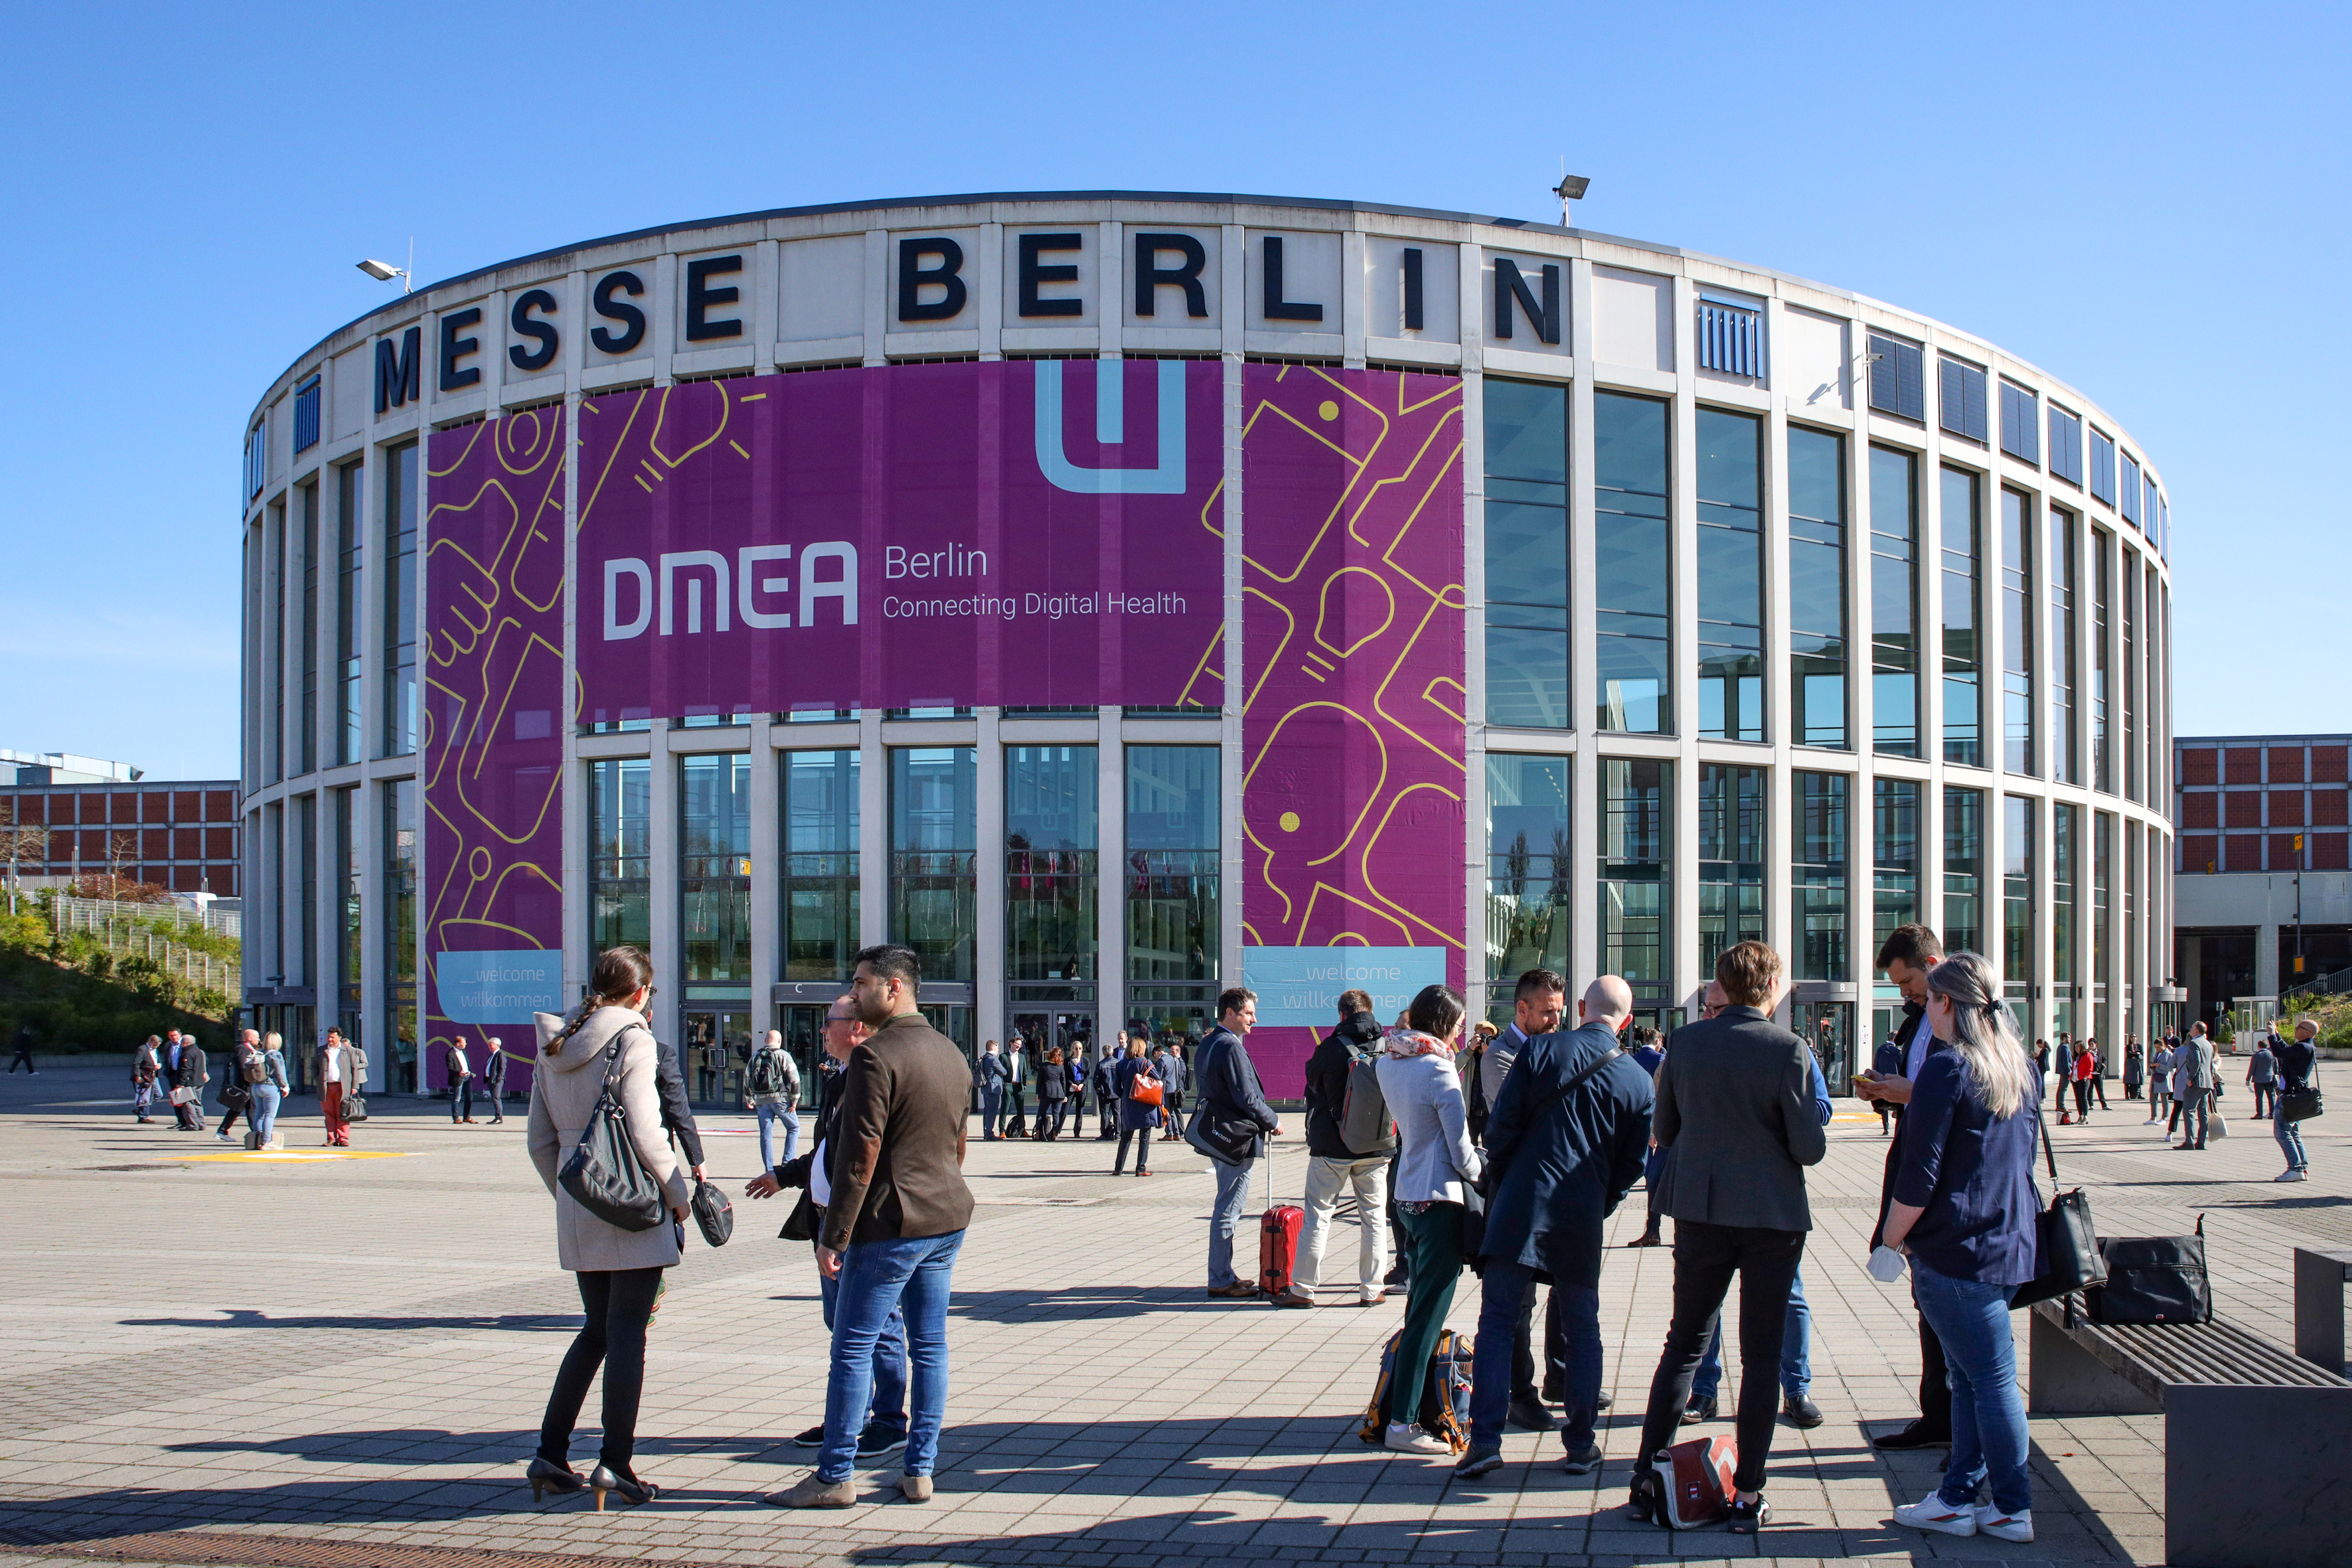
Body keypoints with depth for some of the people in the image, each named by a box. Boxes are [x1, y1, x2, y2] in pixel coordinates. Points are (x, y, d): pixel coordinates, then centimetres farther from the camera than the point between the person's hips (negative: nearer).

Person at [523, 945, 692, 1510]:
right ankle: (616, 1463, 1)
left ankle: (550, 1453, 16)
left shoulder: (555, 1047, 10)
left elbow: (540, 1142, 12)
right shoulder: (632, 1041, -11)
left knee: (596, 1330, 17)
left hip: (577, 1213, 7)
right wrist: (677, 1193, -5)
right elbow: (645, 1133, -16)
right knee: (627, 1333, 0)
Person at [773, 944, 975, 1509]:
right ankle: (919, 1470, 13)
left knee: (853, 1348, -1)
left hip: (891, 1224, -8)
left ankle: (835, 1476, 4)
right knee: (929, 1345, 10)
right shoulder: (950, 1053, 12)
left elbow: (859, 1155, -18)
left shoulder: (875, 1056, -15)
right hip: (948, 1220, 8)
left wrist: (833, 1235, -14)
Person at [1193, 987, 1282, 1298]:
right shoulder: (1230, 1047, -18)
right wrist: (1273, 1122, -4)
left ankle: (1223, 1274, 23)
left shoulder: (1208, 1044, 13)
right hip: (1236, 1136, -10)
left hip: (1218, 1132, 10)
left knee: (1226, 1209, 17)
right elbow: (1247, 1098, -20)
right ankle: (1221, 1281, -1)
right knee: (1228, 1211, -5)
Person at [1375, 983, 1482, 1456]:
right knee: (1429, 1315, -4)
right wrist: (1479, 1174, 6)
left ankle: (1402, 1407, 21)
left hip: (1405, 1197, 8)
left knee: (1418, 1309, 17)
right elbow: (1462, 1153, -13)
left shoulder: (1388, 1062, 5)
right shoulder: (1439, 1072, -17)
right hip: (1440, 1201, -8)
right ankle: (1403, 1423, -3)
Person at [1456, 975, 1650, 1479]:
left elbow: (1501, 1128, -4)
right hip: (1583, 1218, 2)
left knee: (1498, 1324, 2)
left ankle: (1485, 1439, -4)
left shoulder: (1540, 1050, -4)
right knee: (1582, 1331, 14)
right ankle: (1580, 1445, 17)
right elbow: (1632, 1164, 8)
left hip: (1519, 1209, -2)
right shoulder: (1638, 1081, 2)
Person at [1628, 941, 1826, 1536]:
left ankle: (1648, 1478, 12)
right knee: (1761, 1356, 5)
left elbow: (1664, 1132, 7)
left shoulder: (1686, 1042, -1)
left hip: (1701, 1212, 3)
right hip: (1773, 1215, -3)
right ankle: (1747, 1496, 7)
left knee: (1684, 1345, 14)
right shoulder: (1789, 1050, -12)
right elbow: (1810, 1148, -12)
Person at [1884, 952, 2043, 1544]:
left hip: (1957, 1247, -8)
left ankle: (2013, 1509, 5)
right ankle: (1959, 1497, 17)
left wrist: (1894, 1235, -3)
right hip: (2009, 1243, 8)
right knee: (1971, 1376, 13)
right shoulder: (2014, 1067, 10)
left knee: (1990, 1378, -2)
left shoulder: (1948, 1067, -14)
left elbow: (1920, 1173, -17)